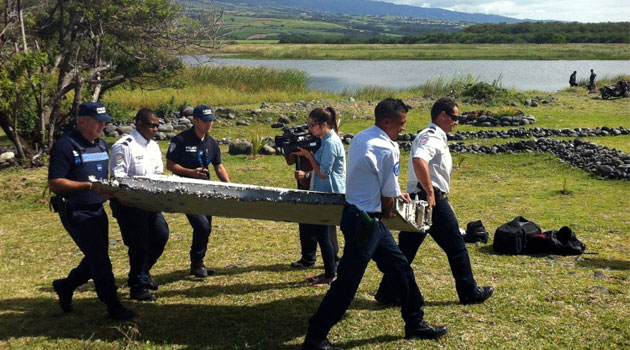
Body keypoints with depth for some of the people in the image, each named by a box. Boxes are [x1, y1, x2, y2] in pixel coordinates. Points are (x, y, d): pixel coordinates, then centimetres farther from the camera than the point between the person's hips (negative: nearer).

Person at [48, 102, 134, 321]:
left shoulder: (102, 145, 11)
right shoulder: (65, 146, -14)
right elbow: (54, 183, -19)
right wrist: (90, 186, -25)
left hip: (97, 210, 8)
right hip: (76, 212, -8)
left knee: (96, 258, 16)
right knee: (99, 258, -7)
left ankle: (66, 286, 38)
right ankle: (113, 307, 2)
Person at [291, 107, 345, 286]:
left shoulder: (331, 143, -18)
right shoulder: (327, 140, 12)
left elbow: (323, 172, -20)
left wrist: (308, 155, -14)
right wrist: (307, 174, 9)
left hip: (330, 195, -10)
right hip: (326, 193, 10)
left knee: (322, 233, -4)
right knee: (324, 232, 15)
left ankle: (330, 275, 5)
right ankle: (330, 270, 24)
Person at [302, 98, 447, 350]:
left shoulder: (361, 138, 8)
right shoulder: (387, 149, -19)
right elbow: (388, 197, -10)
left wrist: (395, 193, 24)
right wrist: (388, 211, 9)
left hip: (361, 215, 10)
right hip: (364, 222, -10)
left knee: (400, 267, 18)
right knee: (347, 282, -2)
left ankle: (415, 324, 30)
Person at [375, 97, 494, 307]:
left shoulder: (434, 137, 20)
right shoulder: (432, 137, -13)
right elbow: (418, 160, -33)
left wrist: (444, 201, 26)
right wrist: (430, 192, -29)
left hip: (419, 200, 10)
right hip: (433, 201, -10)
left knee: (406, 248, 9)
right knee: (456, 246, 4)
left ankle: (388, 293, 10)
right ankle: (469, 293, 16)